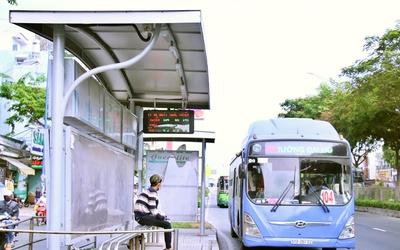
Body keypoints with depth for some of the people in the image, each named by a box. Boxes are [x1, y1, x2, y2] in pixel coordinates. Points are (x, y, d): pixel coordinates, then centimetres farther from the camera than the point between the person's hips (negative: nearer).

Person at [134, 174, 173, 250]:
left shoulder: (147, 191, 21)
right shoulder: (153, 191, -10)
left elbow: (154, 208, 27)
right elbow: (153, 209, -17)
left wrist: (164, 215, 18)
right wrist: (162, 217, -3)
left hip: (140, 217, 10)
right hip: (144, 217, -10)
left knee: (165, 220, 23)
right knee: (167, 224, -9)